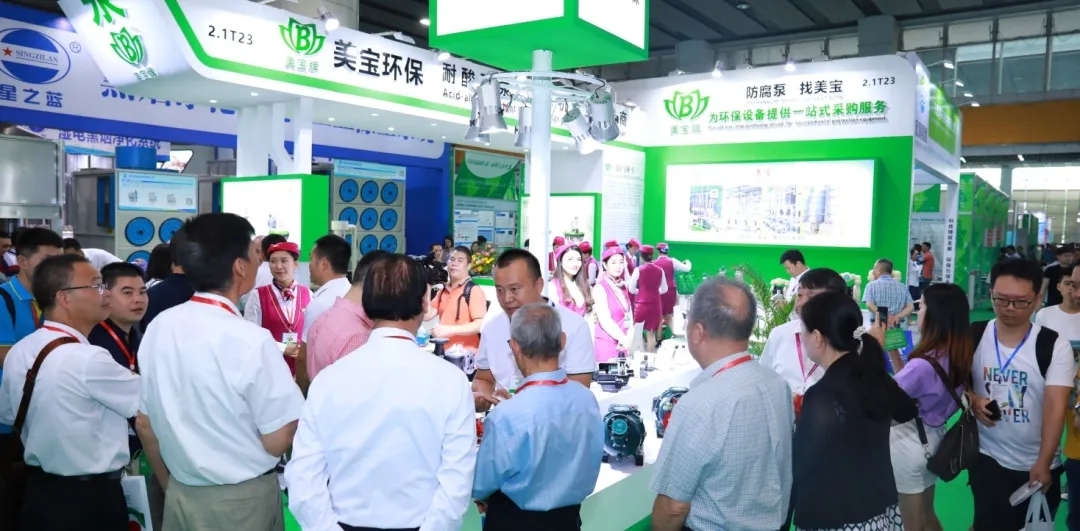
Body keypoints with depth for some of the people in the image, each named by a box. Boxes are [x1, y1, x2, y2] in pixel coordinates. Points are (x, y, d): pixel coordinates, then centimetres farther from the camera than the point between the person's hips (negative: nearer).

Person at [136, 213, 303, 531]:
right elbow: (278, 441, -19)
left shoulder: (158, 328, -4)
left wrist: (171, 487, 19)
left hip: (180, 496, 5)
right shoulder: (252, 341, -23)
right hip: (243, 501, -5)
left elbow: (144, 424, 6)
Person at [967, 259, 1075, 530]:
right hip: (987, 457, 0)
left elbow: (1055, 406, -15)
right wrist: (972, 400, -15)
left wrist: (1042, 464, -19)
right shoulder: (973, 337, -6)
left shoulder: (1054, 346, -12)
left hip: (1038, 464, 0)